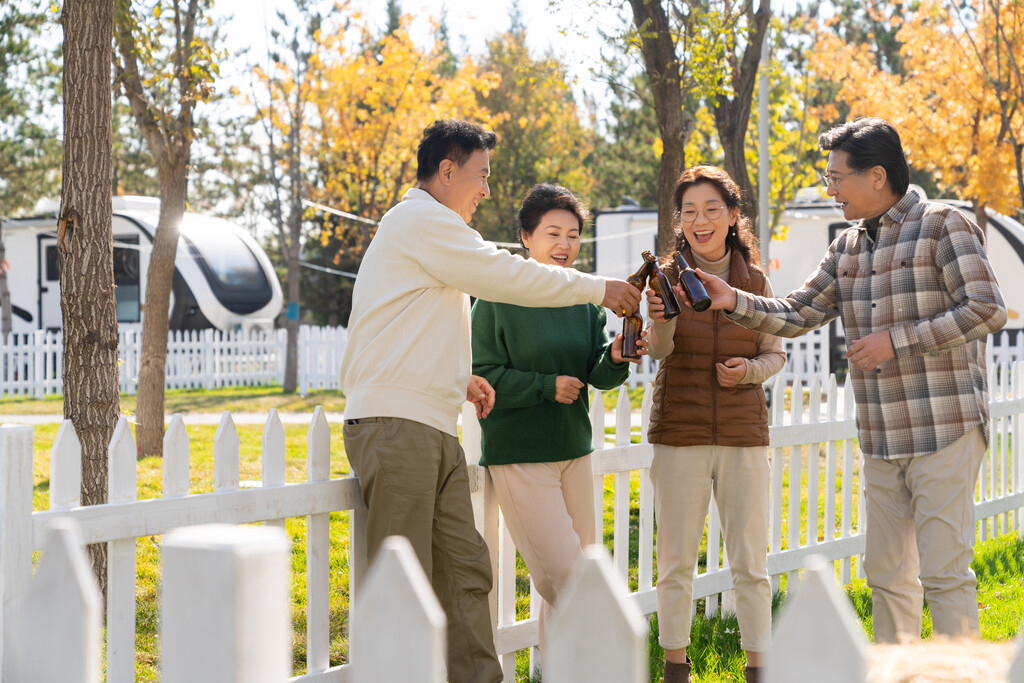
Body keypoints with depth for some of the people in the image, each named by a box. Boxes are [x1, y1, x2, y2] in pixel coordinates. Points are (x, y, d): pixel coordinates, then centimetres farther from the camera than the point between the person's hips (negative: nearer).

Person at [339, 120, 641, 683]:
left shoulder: (424, 226, 26)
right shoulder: (423, 221, -7)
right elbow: (508, 277, -9)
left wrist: (458, 380, 19)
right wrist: (598, 289, 1)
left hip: (431, 429, 10)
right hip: (396, 425, -10)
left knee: (465, 571, 6)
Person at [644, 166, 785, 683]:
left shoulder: (755, 281, 3)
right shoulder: (667, 277, -2)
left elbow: (775, 354, 8)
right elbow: (658, 349, -17)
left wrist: (750, 370, -14)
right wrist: (660, 319, -40)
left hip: (743, 433, 1)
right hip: (679, 435, -1)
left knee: (750, 563, 5)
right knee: (675, 561, 5)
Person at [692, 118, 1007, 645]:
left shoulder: (942, 226, -7)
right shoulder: (848, 247, 14)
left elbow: (986, 310, -14)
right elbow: (796, 315, 15)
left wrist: (895, 340, -15)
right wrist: (734, 302, -1)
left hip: (944, 432, -7)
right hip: (881, 439, 7)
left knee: (943, 571, -8)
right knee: (886, 573, 11)